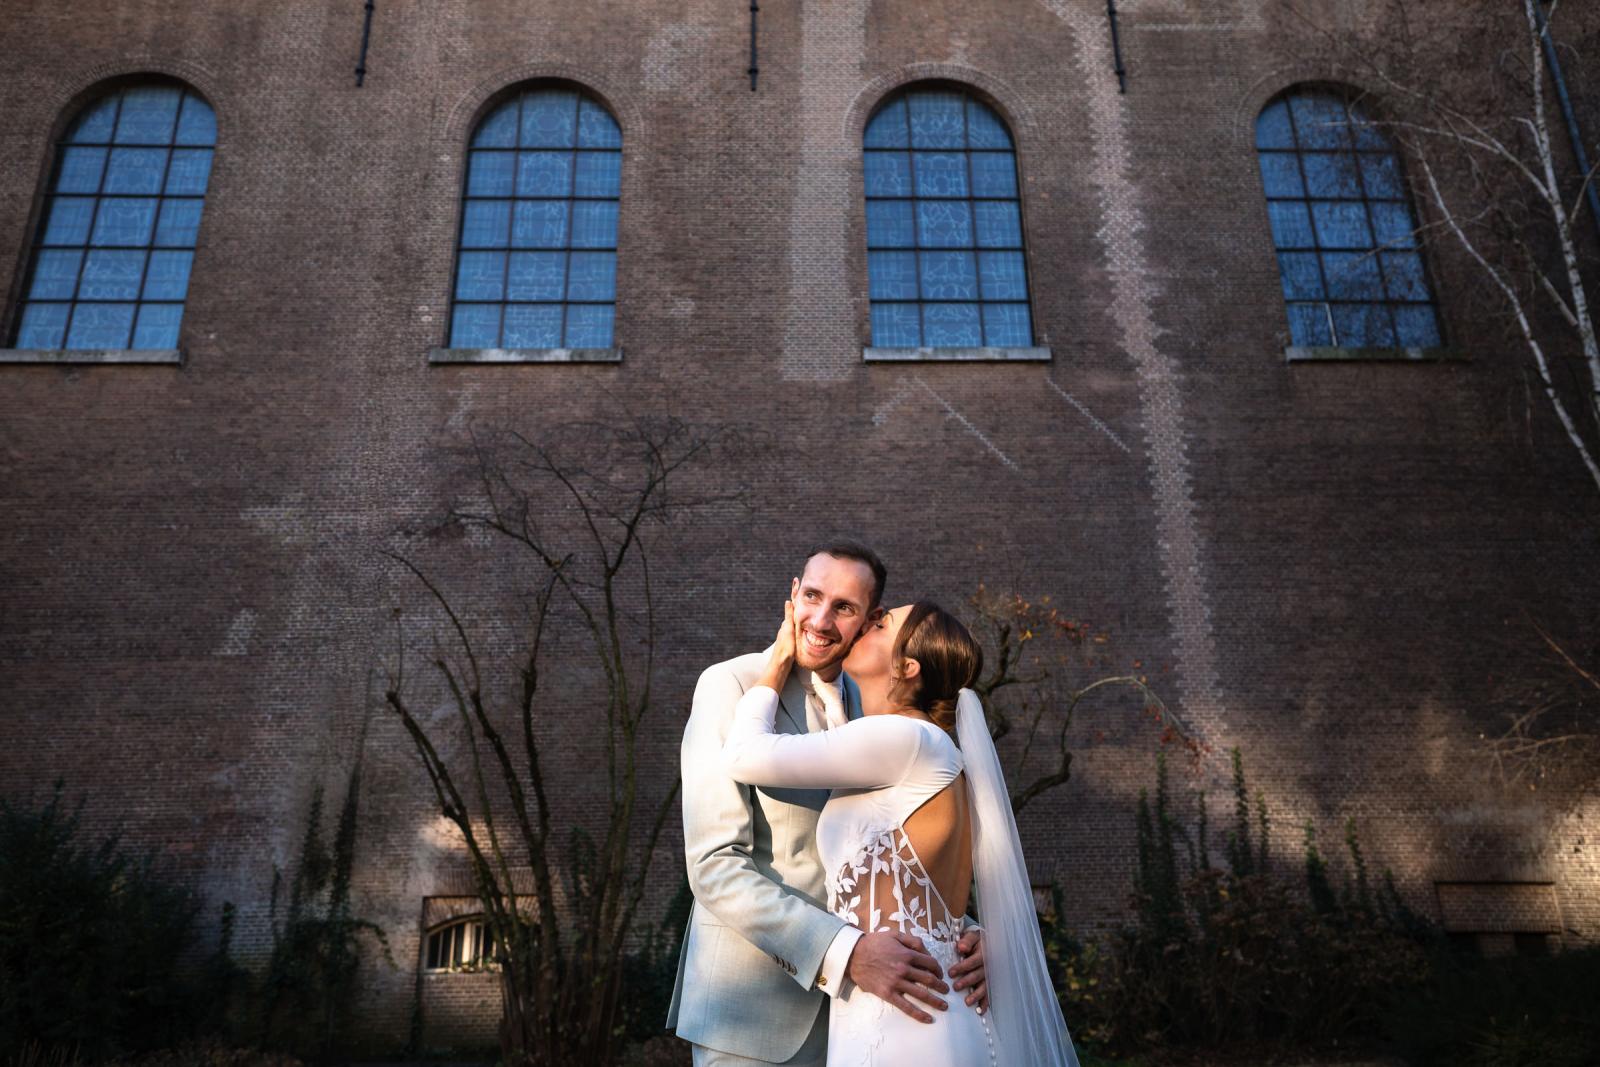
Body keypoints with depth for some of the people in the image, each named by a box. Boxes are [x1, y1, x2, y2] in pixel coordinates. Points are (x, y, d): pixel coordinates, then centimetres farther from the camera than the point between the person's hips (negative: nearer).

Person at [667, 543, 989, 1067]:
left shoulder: (865, 706, 6)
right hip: (752, 1007, -6)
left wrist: (957, 933, -10)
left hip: (840, 997, 6)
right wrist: (847, 953, -29)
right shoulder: (730, 684, -13)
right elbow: (715, 866, -20)